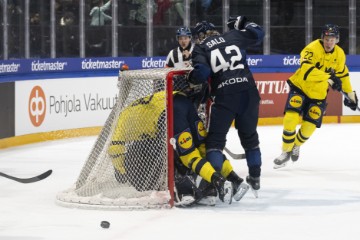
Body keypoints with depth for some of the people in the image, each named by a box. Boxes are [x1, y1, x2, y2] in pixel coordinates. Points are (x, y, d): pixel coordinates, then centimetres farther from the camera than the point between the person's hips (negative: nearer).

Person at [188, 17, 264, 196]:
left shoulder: (200, 48, 6)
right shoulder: (233, 36, 15)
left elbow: (201, 73, -8)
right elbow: (257, 34, 25)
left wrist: (190, 78, 11)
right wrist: (242, 23, 38)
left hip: (224, 96, -4)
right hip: (248, 93, 4)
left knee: (215, 139, 4)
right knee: (249, 137, 20)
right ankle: (255, 179, 26)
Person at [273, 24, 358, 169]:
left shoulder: (339, 54, -3)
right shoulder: (313, 48, -23)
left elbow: (342, 74, 13)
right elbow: (306, 69, -38)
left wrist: (350, 94, 14)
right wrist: (329, 77, -45)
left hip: (318, 94, 4)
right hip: (300, 87, -4)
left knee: (309, 126, -1)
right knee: (291, 119, -19)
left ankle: (296, 145, 31)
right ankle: (286, 151, 1)